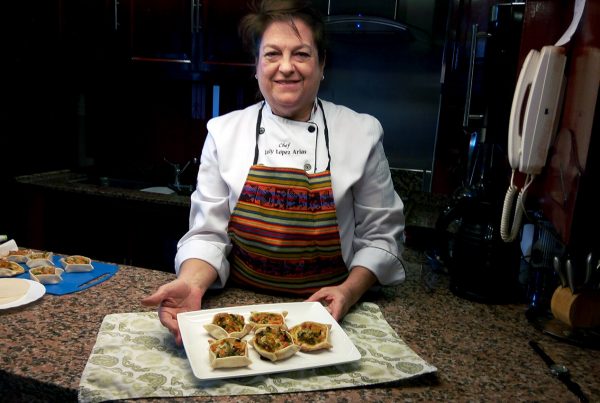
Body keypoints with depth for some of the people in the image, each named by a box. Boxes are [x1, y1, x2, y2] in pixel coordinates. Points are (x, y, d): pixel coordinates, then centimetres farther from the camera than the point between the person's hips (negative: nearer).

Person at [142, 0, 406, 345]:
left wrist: (350, 291, -12)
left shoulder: (361, 133, -1)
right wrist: (192, 283, -19)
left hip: (328, 315, 0)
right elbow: (209, 233, 1)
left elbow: (381, 235, 3)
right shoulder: (224, 132, 0)